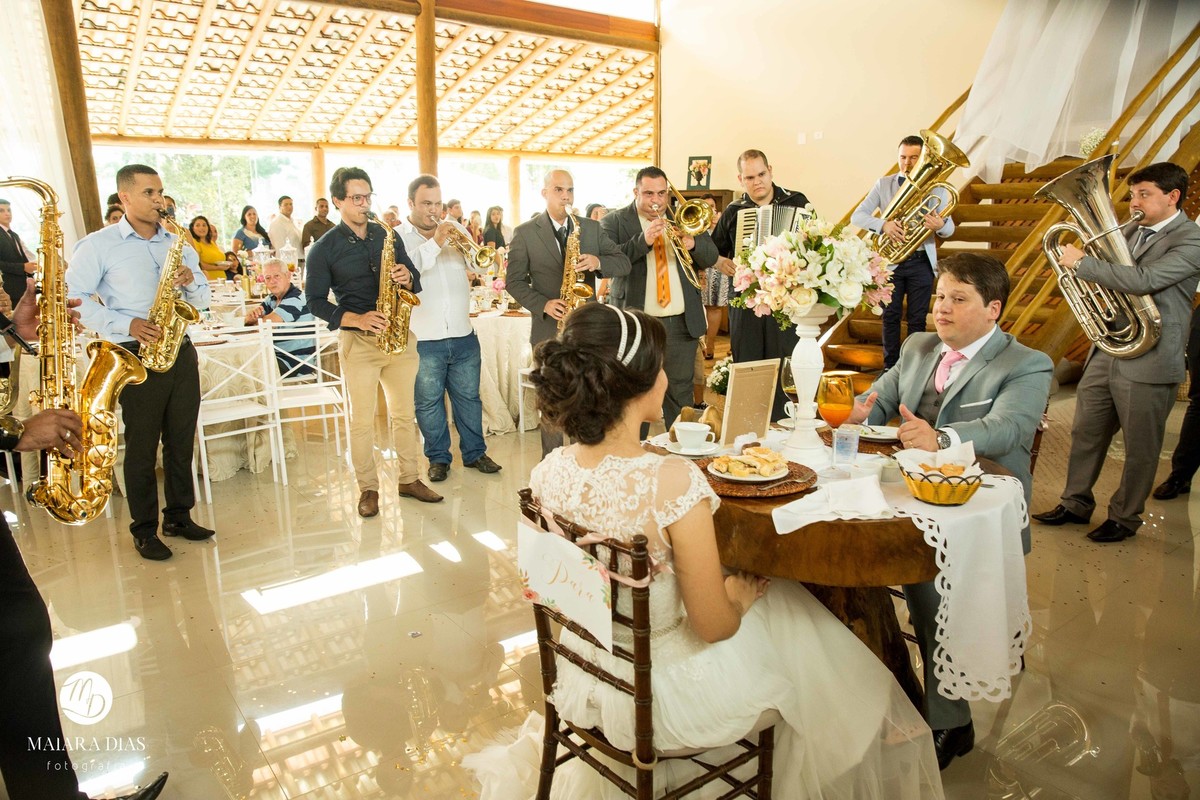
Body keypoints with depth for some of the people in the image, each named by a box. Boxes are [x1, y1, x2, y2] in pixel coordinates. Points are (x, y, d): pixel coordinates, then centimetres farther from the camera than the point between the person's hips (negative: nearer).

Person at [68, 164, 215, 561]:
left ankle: (179, 516, 24)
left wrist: (191, 282, -7)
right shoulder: (98, 244, -2)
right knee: (142, 445, 2)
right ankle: (144, 529, 14)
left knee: (181, 440, 10)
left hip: (181, 350, 5)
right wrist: (126, 325, -17)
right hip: (136, 355, -4)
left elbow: (203, 299, 15)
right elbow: (74, 298, -6)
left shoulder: (178, 243, 13)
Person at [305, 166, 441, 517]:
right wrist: (356, 319, -18)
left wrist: (408, 278, -11)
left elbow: (415, 280, 14)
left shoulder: (389, 236, 10)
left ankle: (409, 479, 23)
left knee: (405, 414, 10)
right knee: (362, 420, 2)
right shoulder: (324, 248, -1)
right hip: (358, 342, -3)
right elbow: (316, 300, -3)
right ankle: (368, 488, 16)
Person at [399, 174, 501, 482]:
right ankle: (438, 457, 21)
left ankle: (475, 452, 24)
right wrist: (434, 243, -21)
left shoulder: (452, 234, 12)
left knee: (469, 398, 11)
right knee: (429, 402, 7)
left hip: (463, 335, 4)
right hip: (422, 340, -3)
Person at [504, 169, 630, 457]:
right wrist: (543, 304, -15)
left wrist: (598, 262, -15)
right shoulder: (525, 232, 1)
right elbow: (514, 280, 0)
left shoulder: (591, 228, 8)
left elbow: (623, 263, 6)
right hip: (549, 328, -2)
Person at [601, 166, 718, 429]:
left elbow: (711, 258, 7)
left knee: (681, 393, 9)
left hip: (682, 322, 3)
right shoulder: (614, 222, 0)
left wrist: (692, 243, -14)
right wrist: (643, 241, -25)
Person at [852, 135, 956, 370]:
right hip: (890, 261, 0)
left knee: (917, 319, 5)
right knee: (890, 316, 6)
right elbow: (857, 216, -6)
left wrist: (940, 224, -25)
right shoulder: (883, 184, 2)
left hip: (922, 262, 0)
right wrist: (882, 224, -25)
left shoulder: (936, 188, 3)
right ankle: (890, 367, 16)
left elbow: (949, 229, 0)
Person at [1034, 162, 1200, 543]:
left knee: (1140, 448, 7)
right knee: (1085, 433, 13)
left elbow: (1143, 280, -27)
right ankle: (1076, 503, 27)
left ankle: (1124, 517, 21)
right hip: (1107, 351, 7)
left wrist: (1083, 262, -21)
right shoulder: (1131, 232, 11)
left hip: (1149, 362, -7)